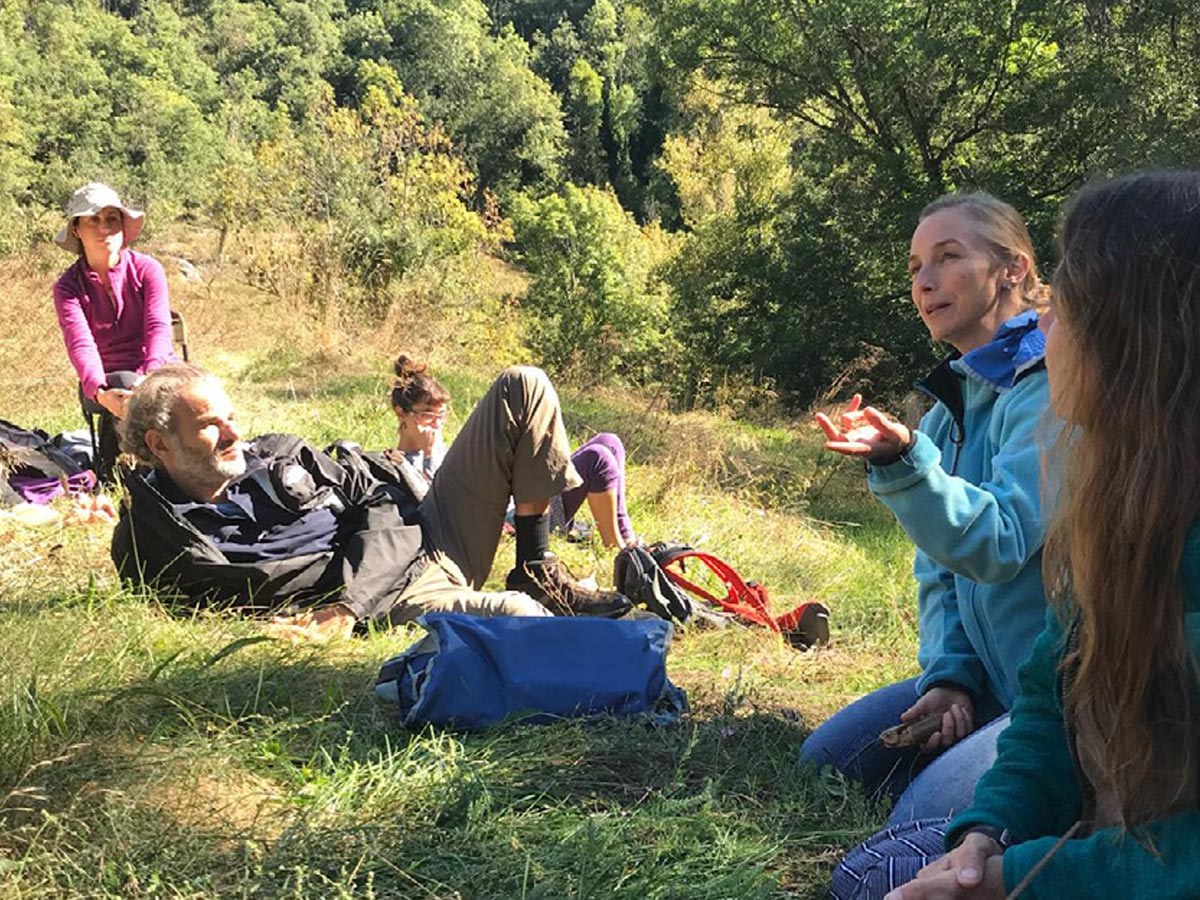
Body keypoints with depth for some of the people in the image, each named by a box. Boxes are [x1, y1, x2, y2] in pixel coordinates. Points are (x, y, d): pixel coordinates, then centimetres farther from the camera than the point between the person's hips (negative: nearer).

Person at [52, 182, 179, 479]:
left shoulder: (147, 269, -2)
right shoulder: (68, 286, -3)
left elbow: (159, 329, -16)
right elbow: (80, 343, -20)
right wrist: (100, 392, -41)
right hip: (106, 384, -1)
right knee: (126, 384, -35)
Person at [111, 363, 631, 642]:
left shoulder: (278, 456, 12)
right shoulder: (148, 539, -2)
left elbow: (385, 503, 4)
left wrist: (345, 605, -13)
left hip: (418, 535, 7)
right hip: (393, 602, -7)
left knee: (523, 388, 4)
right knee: (518, 616, -41)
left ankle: (539, 573, 4)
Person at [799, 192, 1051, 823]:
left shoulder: (1048, 387, -16)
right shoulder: (953, 402, 10)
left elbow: (998, 545, -27)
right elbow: (939, 570, 11)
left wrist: (900, 459, -42)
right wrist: (950, 676, -4)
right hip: (991, 676, 9)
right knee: (823, 760, 7)